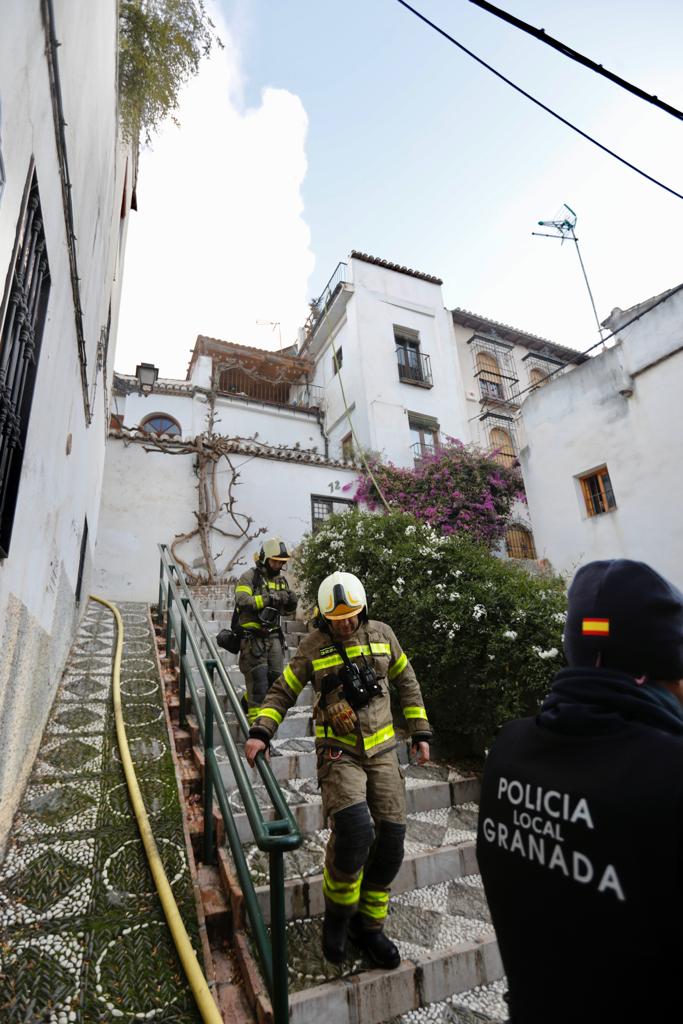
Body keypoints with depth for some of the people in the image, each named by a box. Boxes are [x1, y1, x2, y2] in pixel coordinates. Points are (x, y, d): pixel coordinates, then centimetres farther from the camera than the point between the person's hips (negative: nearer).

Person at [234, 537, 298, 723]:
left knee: (275, 675, 10)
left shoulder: (282, 580, 12)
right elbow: (242, 601, -22)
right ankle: (255, 717, 6)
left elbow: (287, 611, 17)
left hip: (273, 636, 6)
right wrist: (269, 599, -29)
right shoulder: (250, 577, -7)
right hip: (252, 636, -6)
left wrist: (291, 602, -7)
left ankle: (248, 701, 33)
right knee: (257, 676, -7)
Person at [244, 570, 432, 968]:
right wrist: (260, 733, -12)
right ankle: (337, 913, 8)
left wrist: (421, 733, 10)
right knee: (354, 829, -22)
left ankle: (369, 924, 26)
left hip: (382, 750, 3)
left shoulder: (381, 635, 0)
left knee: (391, 837, 1)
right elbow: (283, 692, 2)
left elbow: (407, 683, 11)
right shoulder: (313, 646, -6)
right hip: (338, 752, -3)